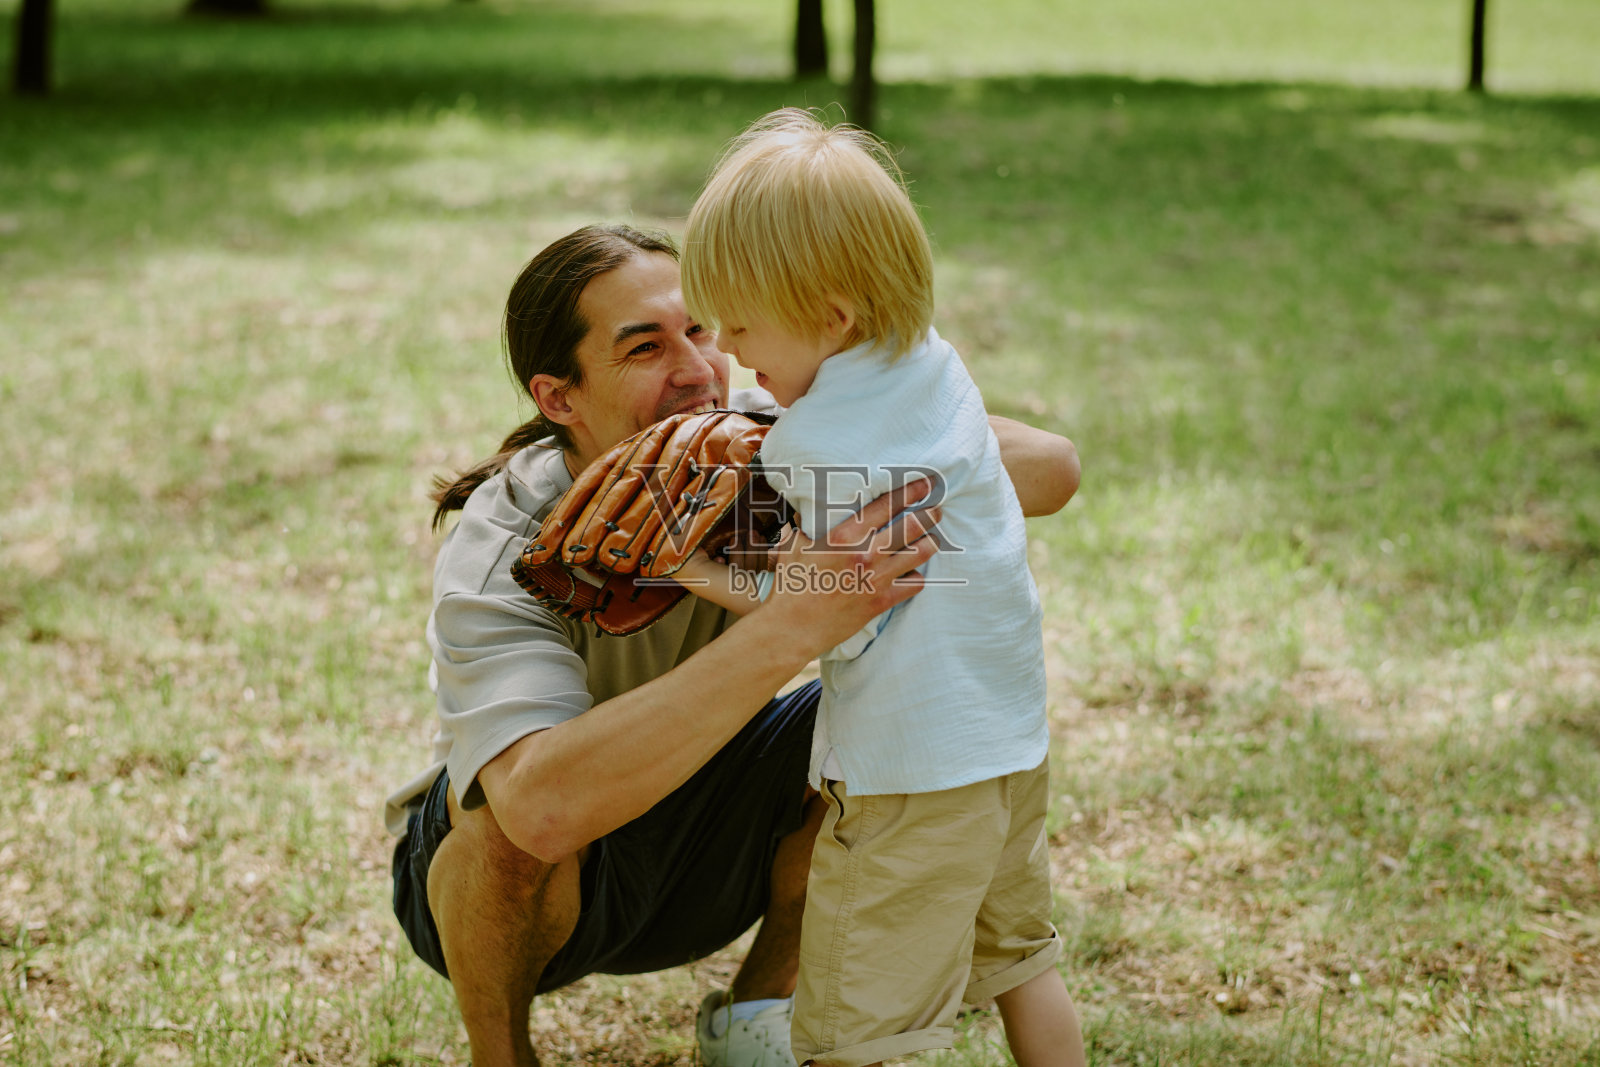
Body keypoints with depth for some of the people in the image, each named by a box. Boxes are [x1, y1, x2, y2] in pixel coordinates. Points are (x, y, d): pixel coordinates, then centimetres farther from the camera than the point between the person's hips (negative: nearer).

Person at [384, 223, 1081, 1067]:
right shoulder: (500, 560, -32)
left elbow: (1050, 467, -22)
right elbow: (542, 806, -52)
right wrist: (792, 624, -56)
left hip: (694, 862, 4)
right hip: (508, 877, -4)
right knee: (516, 817, -38)